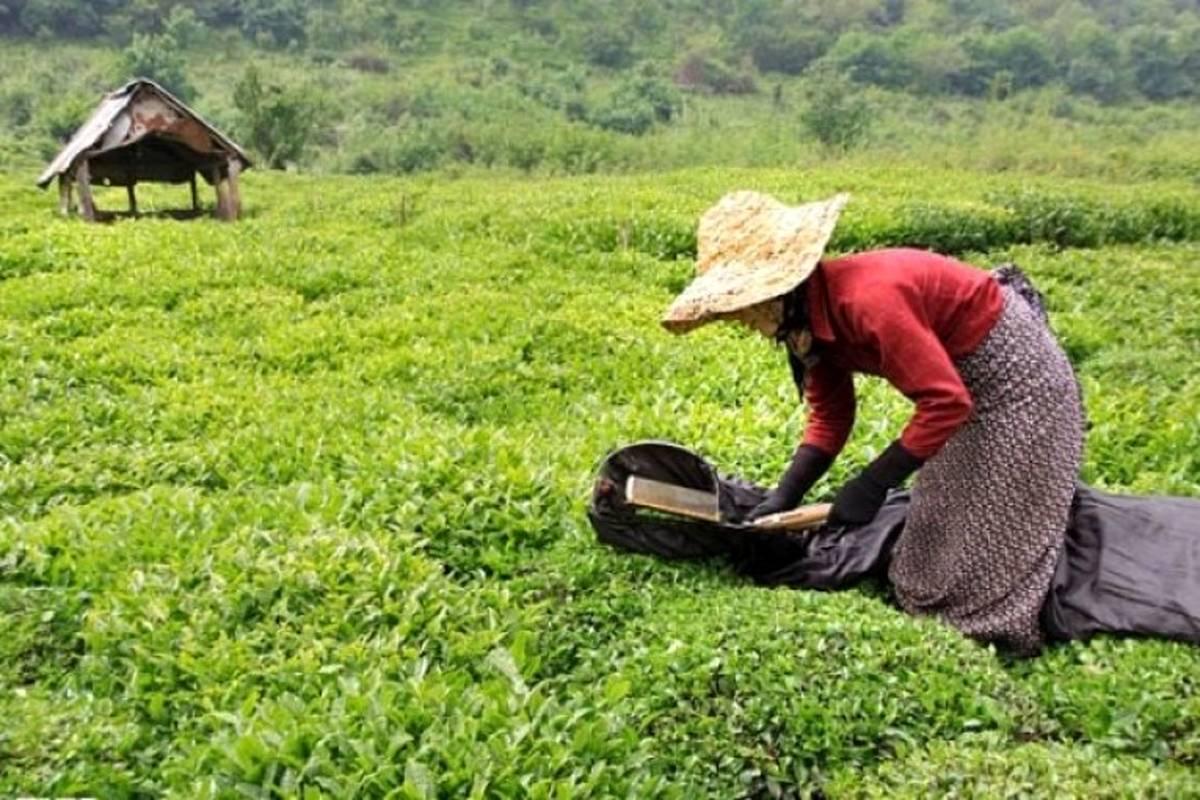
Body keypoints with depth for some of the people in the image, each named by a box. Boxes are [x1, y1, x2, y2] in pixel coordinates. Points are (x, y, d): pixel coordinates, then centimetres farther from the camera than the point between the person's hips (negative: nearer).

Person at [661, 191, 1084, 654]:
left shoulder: (866, 299, -38)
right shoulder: (810, 317, -8)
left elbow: (946, 402, -35)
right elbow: (829, 417, 0)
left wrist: (872, 484, -32)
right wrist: (784, 496, -9)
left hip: (1013, 371, -9)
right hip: (965, 378, 9)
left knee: (999, 531, 1)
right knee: (947, 520, 18)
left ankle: (1002, 641, 19)